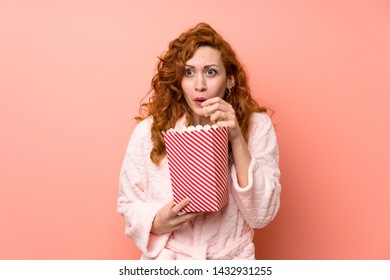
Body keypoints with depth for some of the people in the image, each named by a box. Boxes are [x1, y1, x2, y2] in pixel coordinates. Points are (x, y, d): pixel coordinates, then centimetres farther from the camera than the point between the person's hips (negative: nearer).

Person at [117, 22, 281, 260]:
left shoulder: (257, 126, -5)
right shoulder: (150, 130, -5)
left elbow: (261, 216, -10)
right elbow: (129, 204, 6)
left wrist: (237, 139, -17)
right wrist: (157, 222, -15)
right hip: (166, 257, 0)